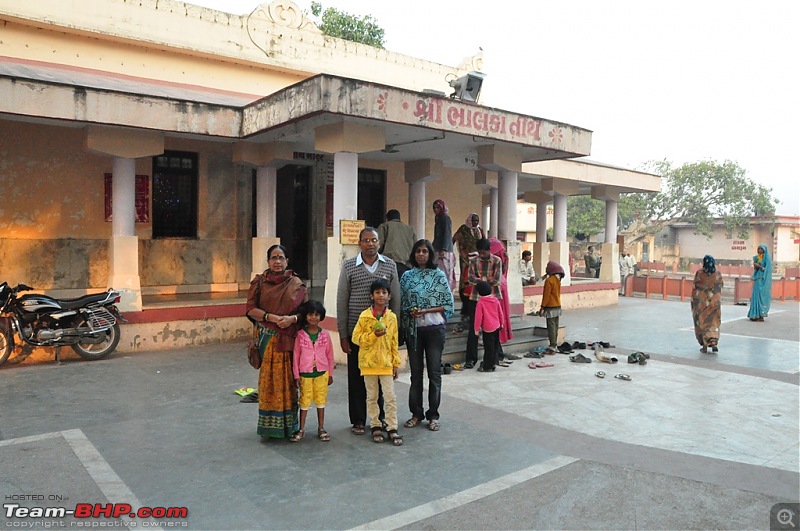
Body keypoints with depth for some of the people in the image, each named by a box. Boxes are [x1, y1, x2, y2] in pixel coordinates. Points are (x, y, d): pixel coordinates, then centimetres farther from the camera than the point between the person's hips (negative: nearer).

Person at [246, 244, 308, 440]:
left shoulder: (297, 284, 4)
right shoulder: (259, 282, 4)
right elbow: (250, 309, -1)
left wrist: (292, 318, -15)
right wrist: (271, 317, -14)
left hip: (290, 339, 0)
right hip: (267, 338, 0)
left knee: (288, 379, 4)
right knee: (268, 379, 1)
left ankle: (288, 424, 15)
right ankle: (269, 425, 12)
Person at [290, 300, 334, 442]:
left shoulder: (325, 334, -4)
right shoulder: (300, 335, -7)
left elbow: (330, 354, 3)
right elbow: (296, 355, -3)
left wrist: (330, 373, 5)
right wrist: (296, 375, -4)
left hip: (321, 373, 1)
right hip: (305, 373, -1)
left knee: (321, 400, 11)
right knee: (304, 401, 9)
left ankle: (321, 428, 23)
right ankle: (301, 429, 21)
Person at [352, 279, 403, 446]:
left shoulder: (392, 317, 1)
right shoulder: (364, 316, -6)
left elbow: (394, 342, 6)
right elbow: (356, 337, -5)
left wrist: (396, 363, 5)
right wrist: (373, 335, -19)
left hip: (386, 363, 1)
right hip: (369, 362, -1)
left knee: (390, 397, 1)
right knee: (372, 397, 11)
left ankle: (392, 428, 10)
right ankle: (375, 426, 23)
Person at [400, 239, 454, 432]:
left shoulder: (439, 275, -2)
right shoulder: (407, 276, 6)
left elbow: (448, 305, -4)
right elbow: (401, 303, 8)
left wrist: (425, 311, -14)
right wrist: (410, 312, -12)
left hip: (434, 329, -2)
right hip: (413, 329, 2)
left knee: (434, 372, 4)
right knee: (416, 372, 9)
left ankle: (433, 415, 15)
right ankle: (416, 413, 21)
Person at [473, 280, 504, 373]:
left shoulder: (480, 303, -14)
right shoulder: (496, 300, 2)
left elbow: (478, 317, -12)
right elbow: (500, 313, 9)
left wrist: (476, 329, -4)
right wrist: (501, 323, 23)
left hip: (487, 328, -6)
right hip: (497, 326, 6)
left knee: (488, 348, -1)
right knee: (495, 346, 15)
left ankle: (487, 366, 5)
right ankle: (493, 363, 24)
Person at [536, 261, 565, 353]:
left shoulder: (549, 280, -17)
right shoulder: (558, 279, 8)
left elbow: (546, 295, -17)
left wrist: (542, 307, -12)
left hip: (550, 307, -8)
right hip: (558, 306, 8)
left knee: (551, 327, -6)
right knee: (555, 327, 14)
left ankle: (553, 347, -6)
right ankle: (555, 345, 20)